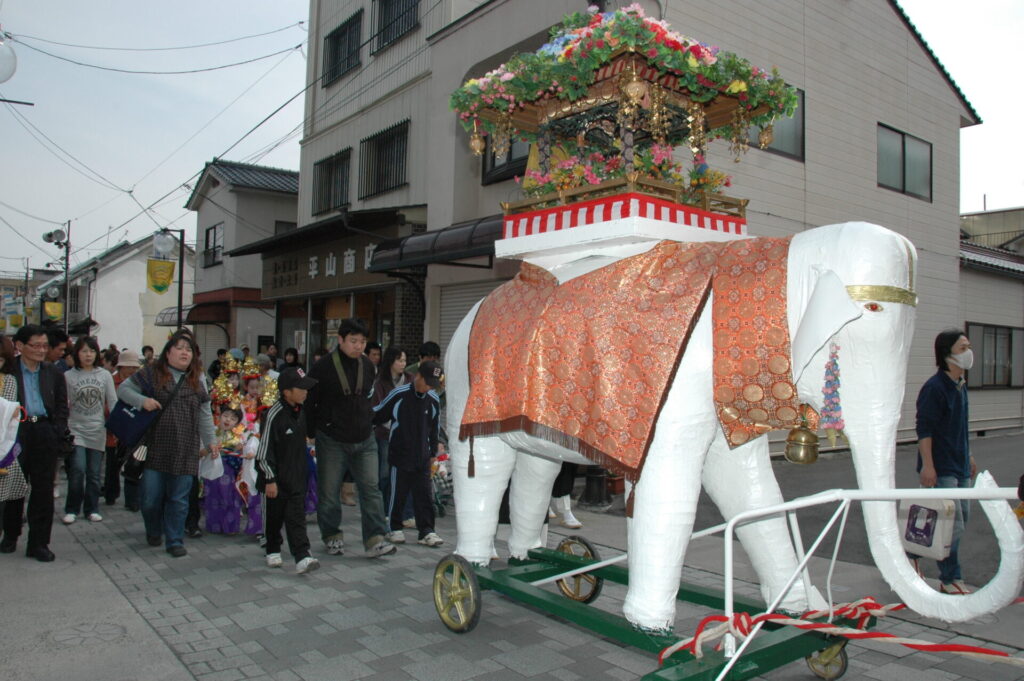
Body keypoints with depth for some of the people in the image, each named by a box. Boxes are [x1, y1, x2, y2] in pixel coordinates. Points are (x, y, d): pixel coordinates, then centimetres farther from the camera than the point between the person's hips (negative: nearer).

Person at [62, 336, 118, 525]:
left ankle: (91, 509, 20)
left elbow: (113, 402, 3)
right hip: (76, 429, -2)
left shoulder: (105, 375, 3)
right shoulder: (68, 376, -1)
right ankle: (71, 509, 6)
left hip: (97, 431, 2)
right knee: (78, 470, -11)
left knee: (94, 473, 7)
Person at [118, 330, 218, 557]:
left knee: (178, 499, 5)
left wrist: (211, 440, 8)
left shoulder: (196, 382, 12)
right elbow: (123, 389, 3)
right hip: (155, 449, -2)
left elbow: (205, 415, 13)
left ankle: (175, 540, 17)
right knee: (151, 497, 5)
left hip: (184, 452, 2)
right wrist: (142, 400, -15)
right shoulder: (151, 374, 2)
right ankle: (154, 532, 32)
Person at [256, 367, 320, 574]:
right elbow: (264, 450, -17)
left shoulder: (300, 411, 3)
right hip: (277, 477, -5)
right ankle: (273, 551, 29)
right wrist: (270, 480, -16)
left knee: (297, 516, 2)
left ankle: (302, 557, 4)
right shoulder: (274, 415, -19)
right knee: (275, 516, 10)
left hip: (297, 475, 5)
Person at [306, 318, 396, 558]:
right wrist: (312, 431, 0)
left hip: (364, 439, 4)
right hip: (332, 440, -3)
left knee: (371, 488, -3)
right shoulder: (323, 367, -10)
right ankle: (332, 536, 26)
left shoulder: (368, 366, 4)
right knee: (329, 491, 7)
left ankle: (375, 540, 0)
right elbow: (309, 401, -4)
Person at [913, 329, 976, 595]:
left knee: (961, 518, 15)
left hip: (959, 466, 9)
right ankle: (950, 580, 9)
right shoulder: (934, 387, -17)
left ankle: (913, 553, 28)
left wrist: (968, 457, 23)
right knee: (953, 524, -6)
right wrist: (927, 465, -23)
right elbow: (924, 429, -19)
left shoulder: (960, 386, 11)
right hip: (940, 469, -9)